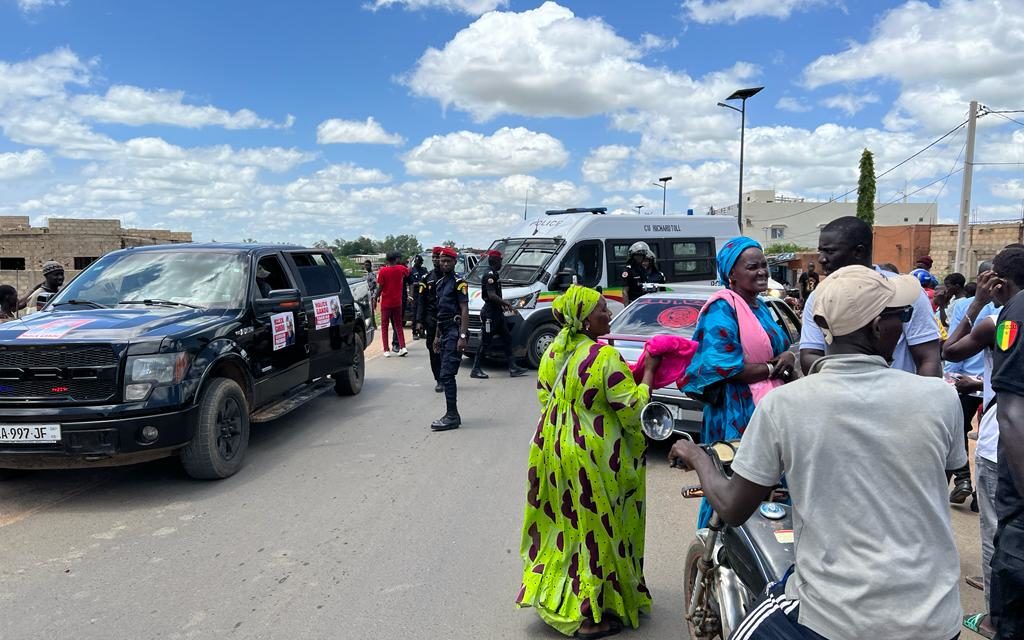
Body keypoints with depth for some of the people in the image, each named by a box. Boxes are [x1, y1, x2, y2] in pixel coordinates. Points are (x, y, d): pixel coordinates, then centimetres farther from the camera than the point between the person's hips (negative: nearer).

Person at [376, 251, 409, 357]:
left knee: (384, 326, 6)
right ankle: (403, 347, 1)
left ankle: (386, 350, 2)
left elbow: (380, 287, -11)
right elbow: (408, 271, 21)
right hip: (398, 302, 3)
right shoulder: (401, 269, -3)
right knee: (398, 325, 13)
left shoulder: (382, 271, -11)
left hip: (386, 303, -2)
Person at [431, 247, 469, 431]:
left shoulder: (459, 282, -7)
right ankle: (452, 415, 15)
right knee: (446, 375, 9)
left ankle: (452, 417, -10)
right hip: (444, 332, 9)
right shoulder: (439, 283, 19)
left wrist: (462, 336, -21)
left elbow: (464, 310, -13)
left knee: (447, 374, -13)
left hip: (455, 331, -9)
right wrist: (437, 336, 20)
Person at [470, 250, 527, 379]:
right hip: (490, 313, -10)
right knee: (485, 342, -4)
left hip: (497, 313, 10)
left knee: (507, 338, 9)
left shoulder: (495, 274, 15)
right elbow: (492, 296, -26)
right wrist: (507, 304, -17)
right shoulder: (490, 275, -16)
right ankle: (475, 370, 4)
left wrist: (503, 305, 16)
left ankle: (513, 368, 12)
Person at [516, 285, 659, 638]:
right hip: (593, 456, -7)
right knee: (596, 529, 7)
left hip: (555, 447, 8)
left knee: (567, 523, 22)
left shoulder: (554, 350, 2)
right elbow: (631, 410, -19)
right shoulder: (605, 356, -21)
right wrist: (647, 373, -8)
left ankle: (553, 597, 37)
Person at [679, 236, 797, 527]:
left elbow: (777, 351, 22)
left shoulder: (761, 307, 14)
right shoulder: (722, 308, -13)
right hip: (737, 414, -8)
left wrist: (788, 358, -2)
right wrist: (773, 368, -9)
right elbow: (724, 367, -20)